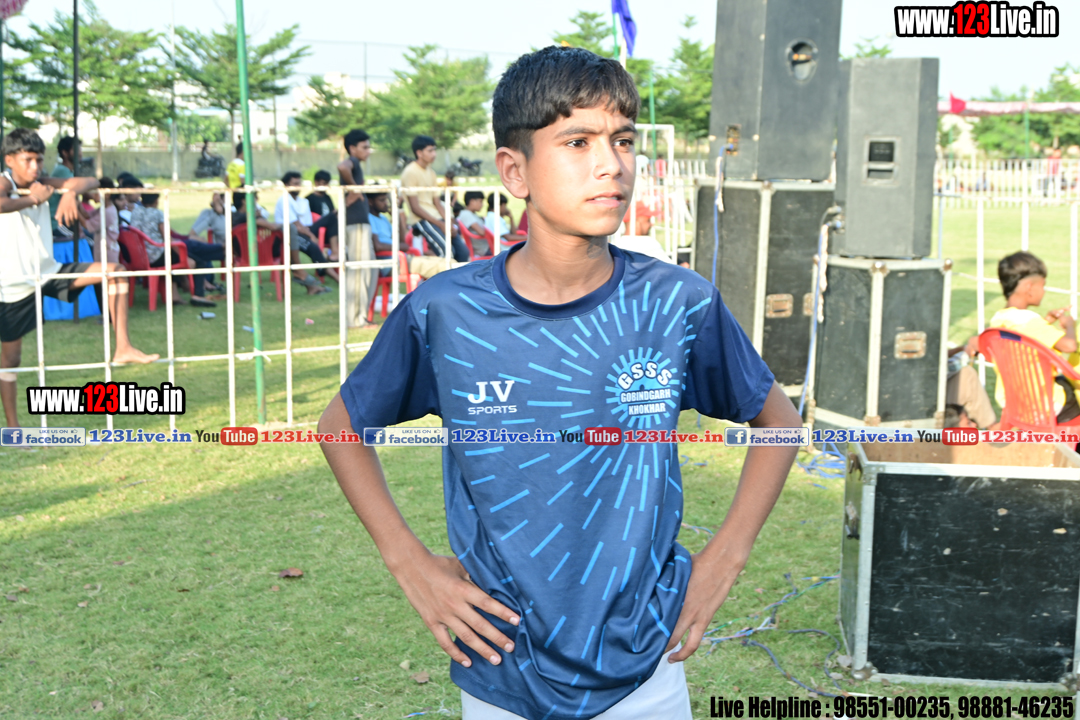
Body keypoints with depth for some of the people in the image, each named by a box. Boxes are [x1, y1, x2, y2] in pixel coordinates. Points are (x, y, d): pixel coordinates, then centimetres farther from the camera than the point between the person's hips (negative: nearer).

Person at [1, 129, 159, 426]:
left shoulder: (42, 184, 2)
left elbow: (91, 182, -2)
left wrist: (71, 192, -22)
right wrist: (32, 199, -26)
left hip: (48, 272, 6)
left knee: (114, 271, -6)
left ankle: (123, 347, -6)